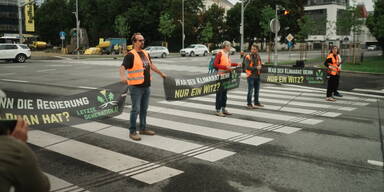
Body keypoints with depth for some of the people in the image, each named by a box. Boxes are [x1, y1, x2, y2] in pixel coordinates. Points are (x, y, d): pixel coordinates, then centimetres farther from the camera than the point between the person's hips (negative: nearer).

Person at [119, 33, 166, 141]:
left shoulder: (145, 53, 13)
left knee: (144, 109, 15)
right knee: (135, 109, -4)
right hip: (136, 87, -7)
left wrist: (161, 73, 37)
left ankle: (143, 129, 27)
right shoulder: (130, 55, -11)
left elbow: (151, 65, 29)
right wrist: (123, 76, -43)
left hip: (146, 86, 7)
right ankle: (132, 132, 5)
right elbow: (123, 67, -23)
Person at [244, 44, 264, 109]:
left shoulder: (258, 56, 10)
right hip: (250, 76, -6)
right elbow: (247, 67, -18)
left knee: (257, 90, 15)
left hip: (257, 76, 6)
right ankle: (249, 104, 2)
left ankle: (256, 102, 28)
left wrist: (260, 65, -4)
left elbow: (260, 65, 20)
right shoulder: (248, 57, -10)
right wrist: (256, 68, -22)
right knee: (250, 90, -5)